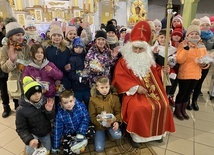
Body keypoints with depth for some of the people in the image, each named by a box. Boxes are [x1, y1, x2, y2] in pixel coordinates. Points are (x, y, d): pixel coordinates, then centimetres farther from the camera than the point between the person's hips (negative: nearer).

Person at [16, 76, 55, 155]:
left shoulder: (45, 101, -20)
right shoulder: (21, 110, -25)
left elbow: (51, 117, -10)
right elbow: (21, 129, -17)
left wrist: (49, 111, -33)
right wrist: (29, 139, -34)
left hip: (46, 132, 3)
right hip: (32, 134, -2)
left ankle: (40, 142, 48)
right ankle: (37, 142, 11)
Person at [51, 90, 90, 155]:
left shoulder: (81, 106, -27)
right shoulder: (60, 115, -22)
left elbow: (85, 119, -16)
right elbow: (57, 130, -12)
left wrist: (81, 133, -24)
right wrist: (55, 147, -4)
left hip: (81, 129, 1)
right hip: (69, 133, -1)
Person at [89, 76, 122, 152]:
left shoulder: (114, 97, -9)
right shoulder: (93, 99, -13)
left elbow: (118, 112, -4)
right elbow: (92, 116, -9)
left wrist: (117, 121, -24)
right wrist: (101, 123, -25)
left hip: (112, 122, 1)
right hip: (99, 124, 0)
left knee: (117, 135, -29)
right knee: (99, 148, -8)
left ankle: (109, 131, 7)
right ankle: (103, 132, 21)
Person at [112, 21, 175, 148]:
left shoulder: (148, 59, 15)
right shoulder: (124, 61, -3)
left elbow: (154, 73, 24)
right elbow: (120, 78, -13)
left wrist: (162, 70, 1)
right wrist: (135, 87, -19)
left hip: (151, 90, 6)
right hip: (134, 92, -5)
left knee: (163, 105, -11)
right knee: (139, 109, -30)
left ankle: (157, 132, 13)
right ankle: (135, 135, -5)